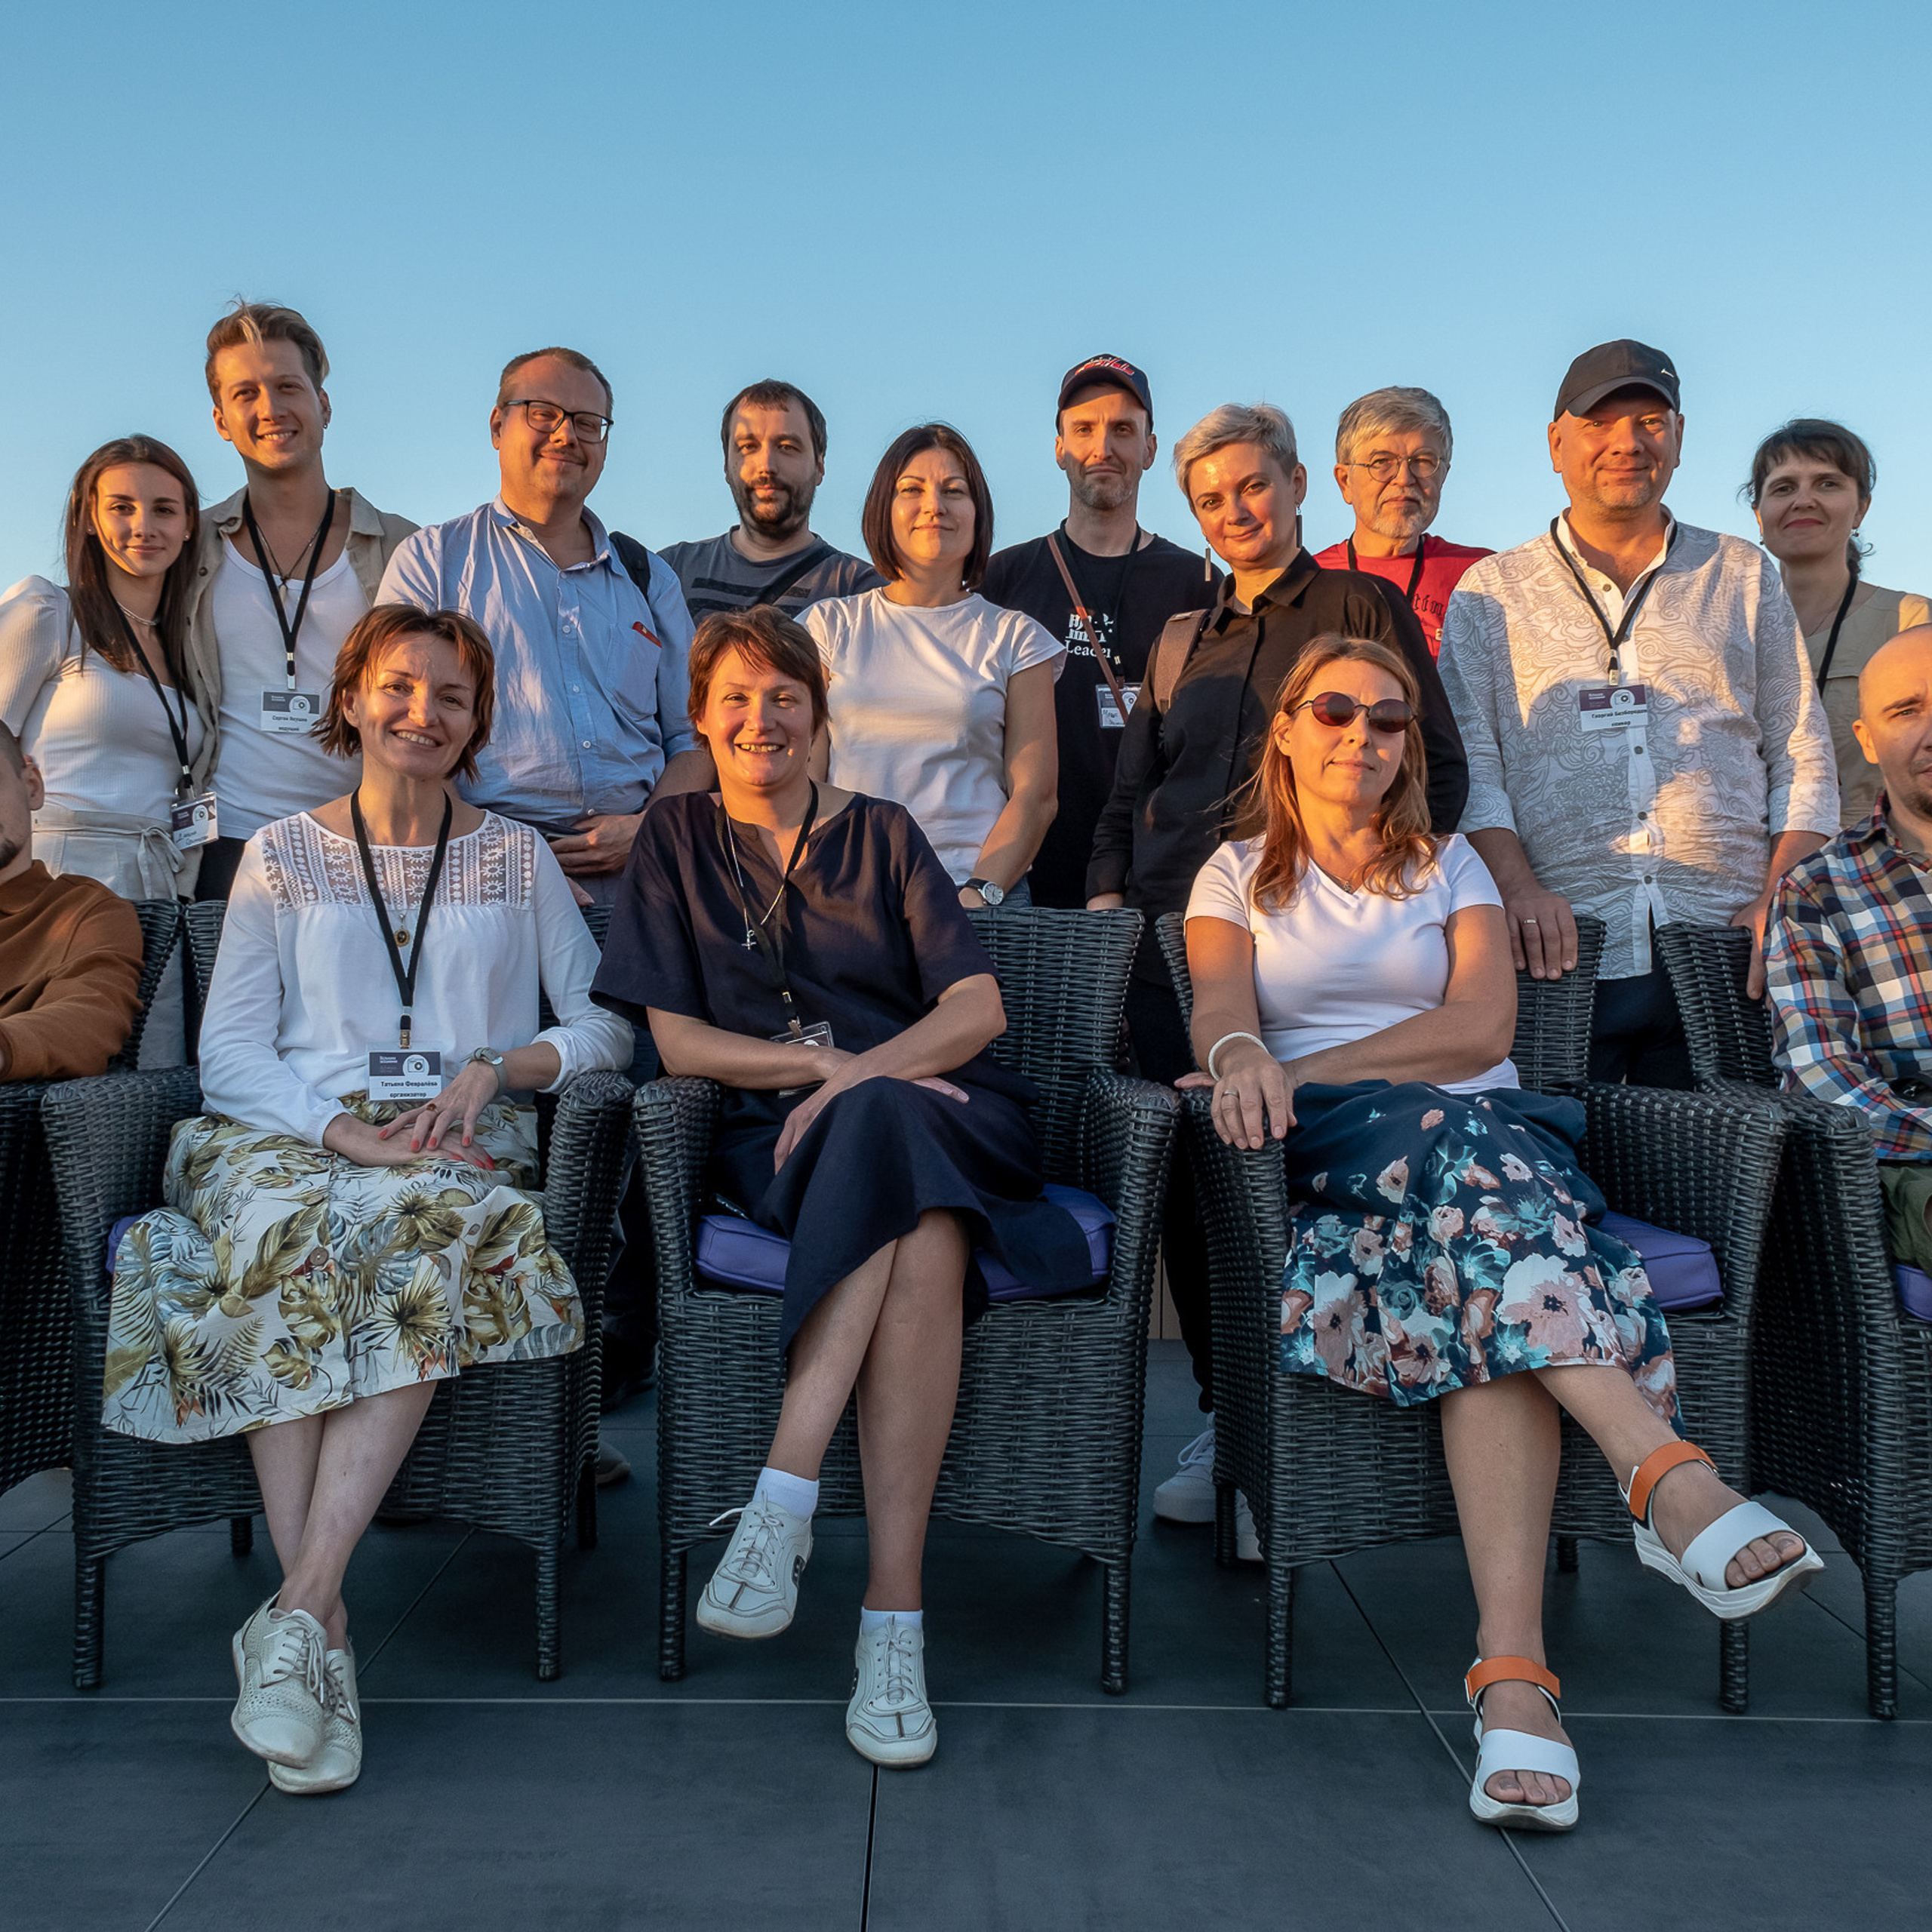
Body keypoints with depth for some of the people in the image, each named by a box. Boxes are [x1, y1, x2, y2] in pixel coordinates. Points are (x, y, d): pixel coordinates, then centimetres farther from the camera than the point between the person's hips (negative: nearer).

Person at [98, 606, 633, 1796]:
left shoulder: (518, 859, 18)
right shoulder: (283, 856, 17)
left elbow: (610, 1025, 11)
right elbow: (231, 1052, 6)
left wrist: (500, 1066, -9)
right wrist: (351, 1130, -11)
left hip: (458, 1148, 0)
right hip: (288, 1132, 1)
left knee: (422, 1235, -36)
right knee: (290, 1241, -35)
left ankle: (298, 1609, -38)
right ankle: (327, 1626, -36)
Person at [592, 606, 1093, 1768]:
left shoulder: (883, 833, 17)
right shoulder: (679, 840, 17)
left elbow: (979, 1008, 5)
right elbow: (678, 1042, 6)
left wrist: (859, 1072, -13)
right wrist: (820, 1065, -10)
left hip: (939, 1110, 1)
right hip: (777, 1144, -1)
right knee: (923, 1236, -36)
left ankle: (784, 1498, -38)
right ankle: (896, 1614, -38)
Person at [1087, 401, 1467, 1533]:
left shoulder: (1363, 609, 8)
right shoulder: (1182, 642, 22)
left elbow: (1439, 769, 4)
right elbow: (1132, 786, 24)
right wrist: (1109, 890, 8)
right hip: (1170, 931, 5)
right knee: (1188, 1173, 2)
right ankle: (1226, 1418, 13)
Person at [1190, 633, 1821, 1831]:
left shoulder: (1449, 866, 21)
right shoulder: (1238, 876, 20)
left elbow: (1481, 1027, 3)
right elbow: (1219, 1009, 0)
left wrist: (1304, 1072, -9)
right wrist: (1243, 1058, -27)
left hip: (1481, 1133, 2)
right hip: (1325, 1159, -2)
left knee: (1486, 1290, -36)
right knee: (1458, 1146, -39)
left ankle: (1513, 1669, -51)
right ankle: (1670, 1472, -52)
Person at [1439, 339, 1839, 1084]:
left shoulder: (1745, 576, 17)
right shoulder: (1491, 592, 12)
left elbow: (1802, 758, 14)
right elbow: (1468, 761, 3)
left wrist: (1781, 907, -2)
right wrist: (1515, 884, -14)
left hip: (1725, 959, 2)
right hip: (1560, 960, -1)